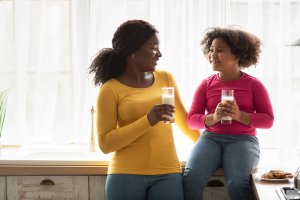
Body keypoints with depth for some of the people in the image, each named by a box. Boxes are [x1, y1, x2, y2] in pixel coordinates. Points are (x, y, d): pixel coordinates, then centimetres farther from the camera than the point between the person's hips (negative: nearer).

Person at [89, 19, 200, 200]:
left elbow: (182, 119, 20)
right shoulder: (110, 90, -4)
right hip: (126, 176, -3)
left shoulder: (166, 79, 8)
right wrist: (148, 121, -17)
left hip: (167, 174, 3)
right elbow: (105, 143, -9)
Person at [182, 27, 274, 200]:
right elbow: (192, 119, 8)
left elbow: (268, 120, 3)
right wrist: (214, 117, -13)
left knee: (238, 184, -32)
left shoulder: (253, 84, 5)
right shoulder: (206, 85, 10)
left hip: (243, 140, -2)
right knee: (190, 179, -28)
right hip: (211, 138, 2)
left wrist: (239, 115, -14)